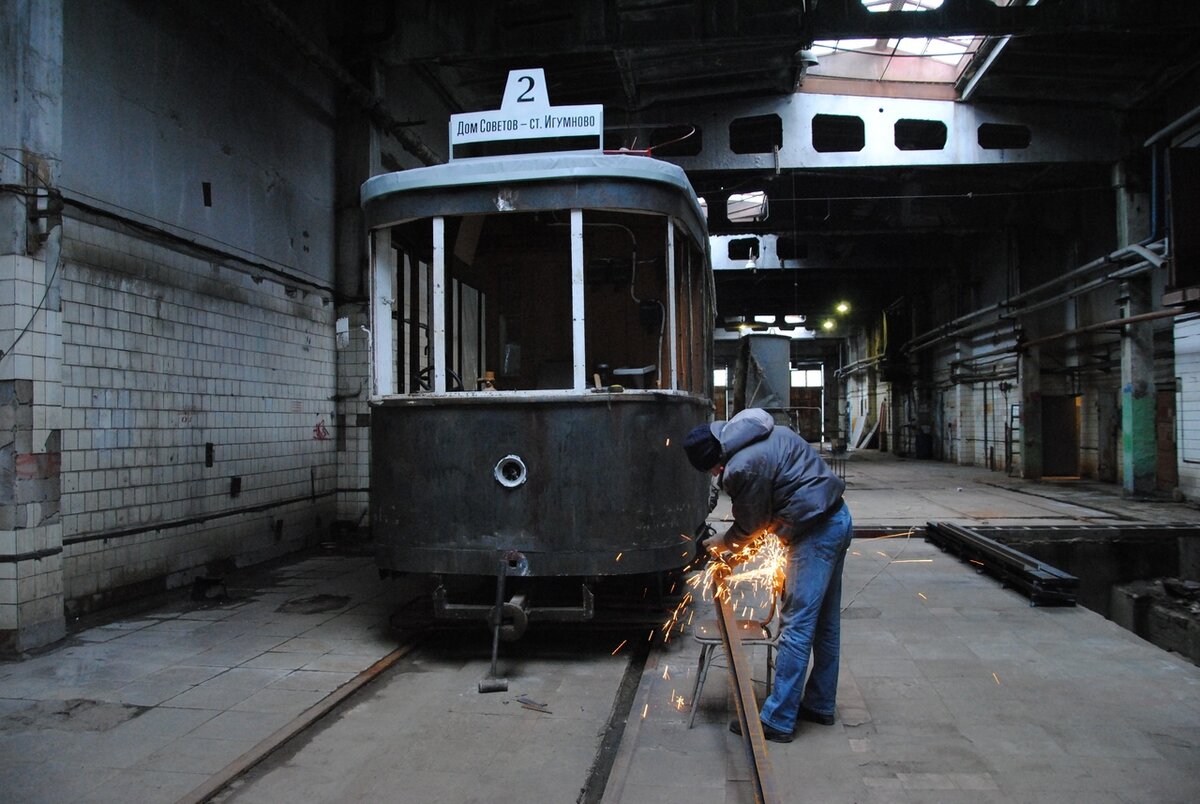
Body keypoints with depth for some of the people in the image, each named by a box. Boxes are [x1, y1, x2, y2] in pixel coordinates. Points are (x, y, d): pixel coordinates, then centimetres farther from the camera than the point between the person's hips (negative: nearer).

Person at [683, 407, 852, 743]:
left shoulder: (743, 467, -19)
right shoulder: (767, 434, 9)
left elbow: (749, 526, -5)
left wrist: (720, 544, 14)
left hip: (817, 532, -10)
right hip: (838, 519, 10)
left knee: (796, 626, -6)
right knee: (825, 622, 16)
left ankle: (777, 720, 0)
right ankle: (819, 705, 27)